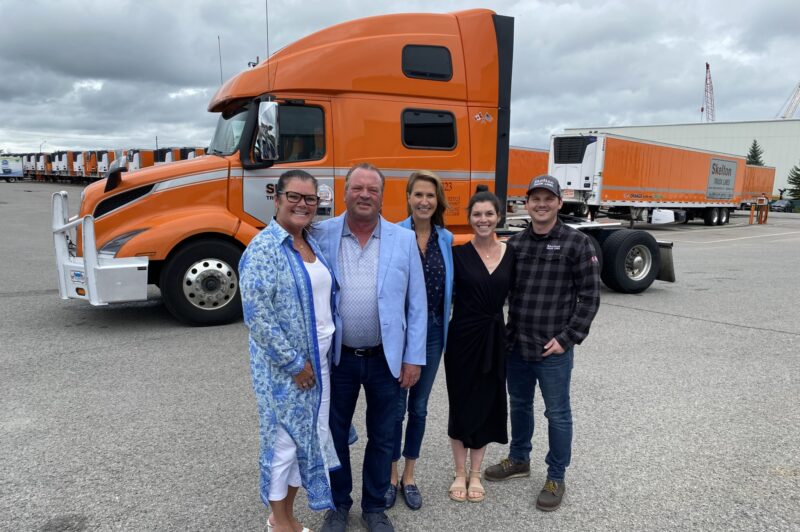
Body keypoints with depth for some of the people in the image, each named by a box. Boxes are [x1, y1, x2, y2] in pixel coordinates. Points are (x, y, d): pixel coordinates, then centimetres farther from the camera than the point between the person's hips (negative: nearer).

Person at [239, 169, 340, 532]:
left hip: (319, 359, 8)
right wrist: (294, 363, -17)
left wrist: (322, 357, 10)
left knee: (311, 436, 15)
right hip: (283, 365, -7)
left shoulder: (312, 243, 8)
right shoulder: (263, 248, -16)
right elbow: (257, 316, -21)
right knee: (284, 439, 5)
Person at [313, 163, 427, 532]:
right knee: (335, 434, 16)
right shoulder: (322, 235, -5)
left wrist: (413, 357, -4)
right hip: (337, 357, 0)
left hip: (386, 358, 1)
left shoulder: (404, 240, -3)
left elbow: (417, 304, -1)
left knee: (382, 437, 15)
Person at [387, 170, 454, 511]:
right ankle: (391, 476, 26)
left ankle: (409, 476, 30)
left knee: (419, 407, 14)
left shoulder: (446, 239, 3)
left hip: (432, 331, 4)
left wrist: (444, 326, 8)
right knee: (396, 407, 7)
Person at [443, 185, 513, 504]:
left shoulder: (510, 254, 2)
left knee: (487, 404, 12)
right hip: (463, 336, -3)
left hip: (495, 338, 3)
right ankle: (460, 473, 27)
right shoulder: (458, 253, -7)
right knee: (461, 404, 8)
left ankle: (475, 474, 29)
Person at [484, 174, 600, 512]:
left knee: (557, 414, 9)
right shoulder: (515, 243, 5)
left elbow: (589, 295, -8)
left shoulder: (576, 243, -7)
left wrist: (567, 338, -13)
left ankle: (556, 478, 25)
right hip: (515, 345, 5)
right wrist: (504, 333, 3)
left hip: (553, 349, -4)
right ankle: (519, 459, 41)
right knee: (519, 405, 20)